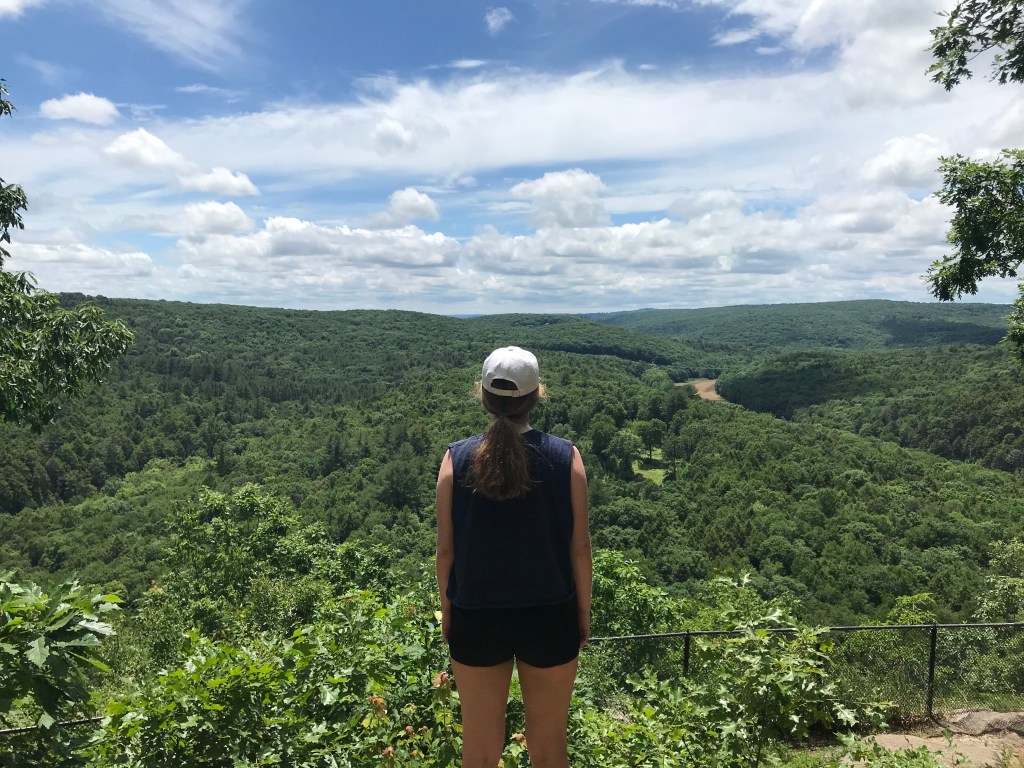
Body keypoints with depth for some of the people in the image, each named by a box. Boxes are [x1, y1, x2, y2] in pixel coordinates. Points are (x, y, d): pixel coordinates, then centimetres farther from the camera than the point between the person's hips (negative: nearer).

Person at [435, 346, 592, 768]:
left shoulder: (457, 458, -10)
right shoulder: (565, 457, -11)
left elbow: (445, 548, -5)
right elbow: (579, 547, -6)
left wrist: (447, 610, 10)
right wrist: (583, 612, 8)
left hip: (476, 618, 1)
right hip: (551, 617, 0)